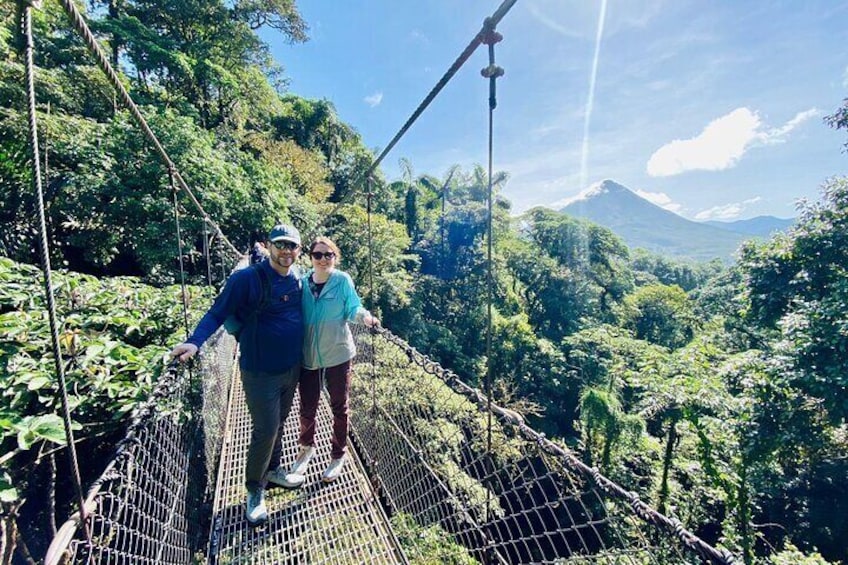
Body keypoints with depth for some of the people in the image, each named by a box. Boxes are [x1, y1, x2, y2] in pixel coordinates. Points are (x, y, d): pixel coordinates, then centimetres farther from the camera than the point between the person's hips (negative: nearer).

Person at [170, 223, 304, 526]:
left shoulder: (299, 278, -1)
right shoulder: (247, 279, -17)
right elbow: (218, 313, -14)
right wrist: (195, 342, -28)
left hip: (292, 368, 5)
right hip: (260, 372, -5)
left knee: (278, 424, 22)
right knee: (265, 430, 3)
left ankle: (272, 469, 46)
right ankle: (255, 490, 29)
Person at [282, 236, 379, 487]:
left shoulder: (343, 280, -8)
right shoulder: (302, 281, 0)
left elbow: (353, 309, -13)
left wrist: (365, 317, -32)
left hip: (338, 354, -2)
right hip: (307, 355, 3)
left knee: (339, 408, 12)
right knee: (307, 408, 16)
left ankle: (338, 455, 35)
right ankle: (307, 446, 46)